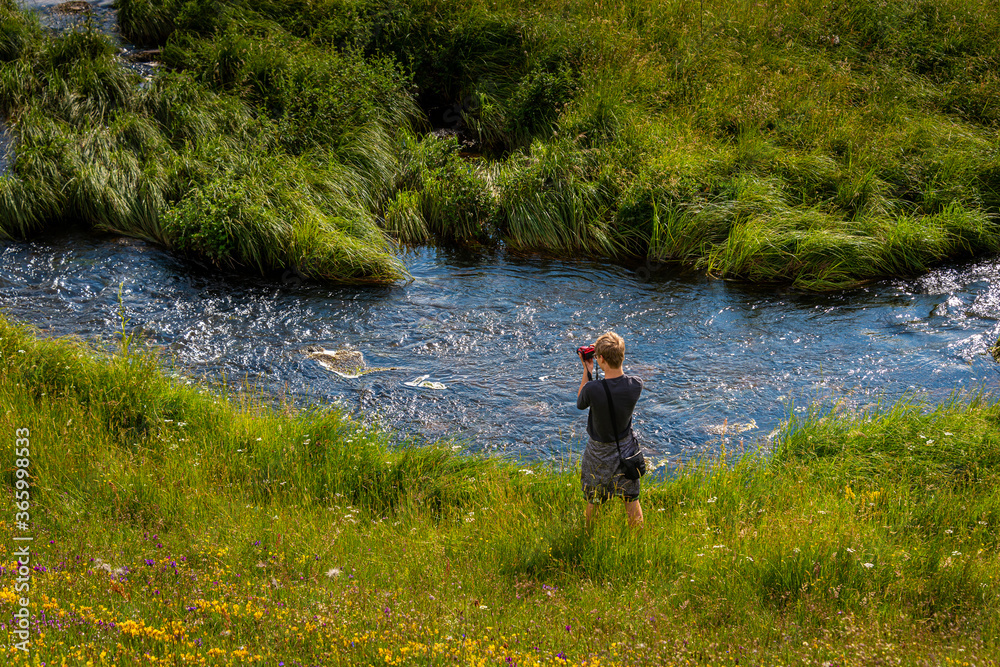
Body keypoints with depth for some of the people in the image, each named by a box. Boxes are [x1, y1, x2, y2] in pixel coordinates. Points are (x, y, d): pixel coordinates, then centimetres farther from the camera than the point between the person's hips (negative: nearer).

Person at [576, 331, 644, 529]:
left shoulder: (592, 389, -30)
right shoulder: (636, 385, -19)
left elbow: (580, 403, -6)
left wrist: (586, 370, -3)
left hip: (599, 452, -3)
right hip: (626, 449, 3)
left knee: (593, 502, 18)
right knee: (631, 500, 18)